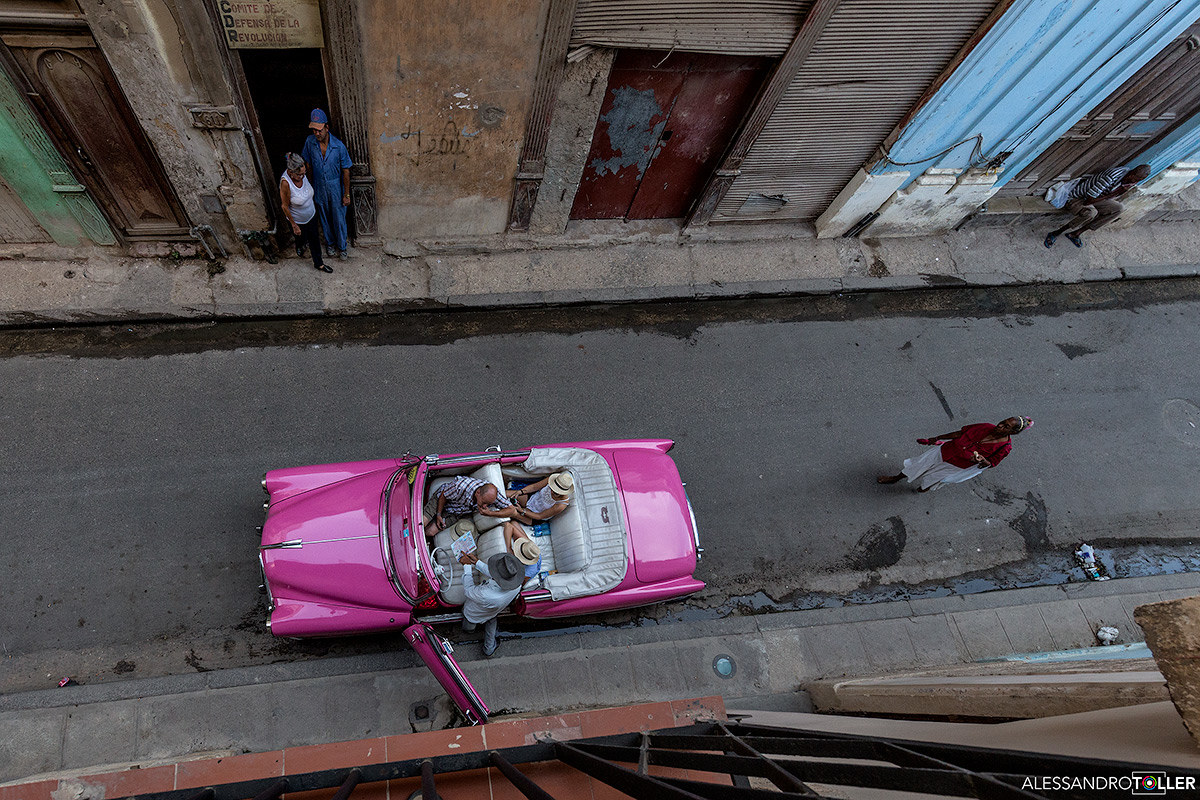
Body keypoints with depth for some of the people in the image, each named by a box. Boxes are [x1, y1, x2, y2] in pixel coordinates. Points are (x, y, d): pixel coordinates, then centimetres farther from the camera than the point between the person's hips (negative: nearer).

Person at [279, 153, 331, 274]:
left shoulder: (302, 174, -19)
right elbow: (285, 207, -23)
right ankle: (299, 248, 60)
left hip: (311, 214, 5)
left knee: (314, 238, 21)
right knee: (301, 238, 23)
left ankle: (318, 263, 42)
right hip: (298, 220, -5)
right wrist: (294, 225, -16)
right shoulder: (285, 183, -36)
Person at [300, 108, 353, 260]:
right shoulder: (310, 142, -14)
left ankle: (341, 246, 34)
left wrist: (347, 194, -10)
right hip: (319, 187, 3)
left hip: (336, 187, -2)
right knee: (324, 218, 20)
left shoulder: (338, 146, -22)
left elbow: (345, 171, -13)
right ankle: (330, 242, 44)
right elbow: (308, 164, 1)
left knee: (339, 219, 12)